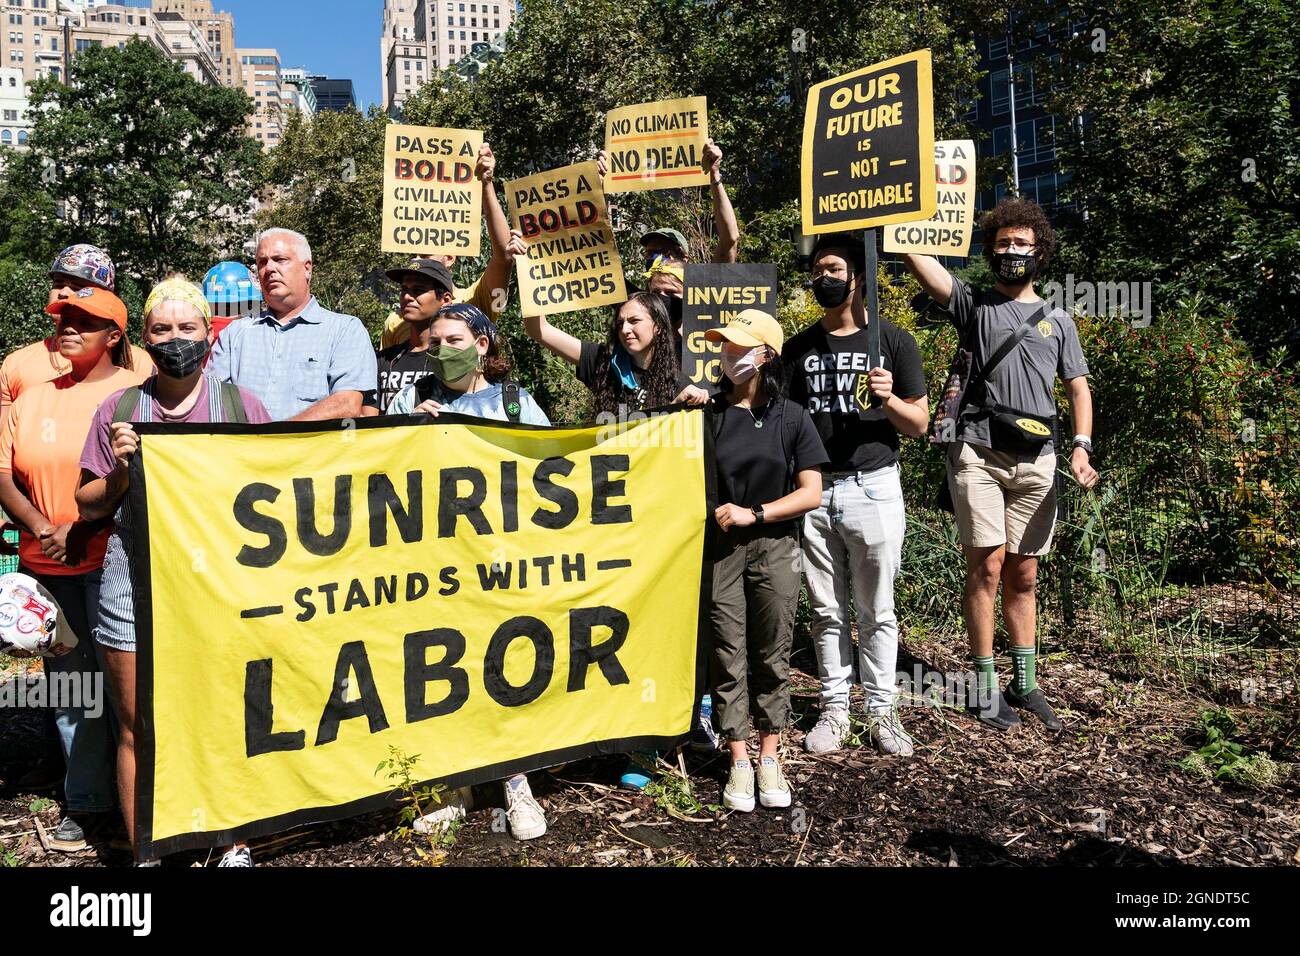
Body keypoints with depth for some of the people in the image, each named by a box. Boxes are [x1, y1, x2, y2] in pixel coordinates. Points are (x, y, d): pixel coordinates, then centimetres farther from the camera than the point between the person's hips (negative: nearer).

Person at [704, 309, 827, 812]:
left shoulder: (790, 417, 0)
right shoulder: (709, 412, 3)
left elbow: (811, 493, -3)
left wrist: (752, 514, -12)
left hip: (774, 547, 0)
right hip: (720, 548, 1)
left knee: (771, 657, 7)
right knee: (728, 658, 4)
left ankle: (769, 757, 21)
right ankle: (738, 761, 15)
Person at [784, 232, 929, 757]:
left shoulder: (893, 340, 3)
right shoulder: (798, 347, 13)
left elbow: (919, 424, 3)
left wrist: (889, 399, -17)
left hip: (872, 487, -3)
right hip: (813, 490, 3)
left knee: (876, 610, 4)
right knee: (826, 610, 8)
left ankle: (882, 710, 16)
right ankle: (834, 709, 19)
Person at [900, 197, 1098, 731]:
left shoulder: (1058, 322, 20)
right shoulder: (974, 305, 12)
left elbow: (1078, 389, 14)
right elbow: (917, 255, -1)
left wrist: (1081, 447, -1)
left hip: (1037, 459, 3)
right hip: (979, 452, -3)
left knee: (1023, 576, 8)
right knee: (987, 568, -6)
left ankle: (1025, 683, 17)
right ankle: (986, 687, 4)